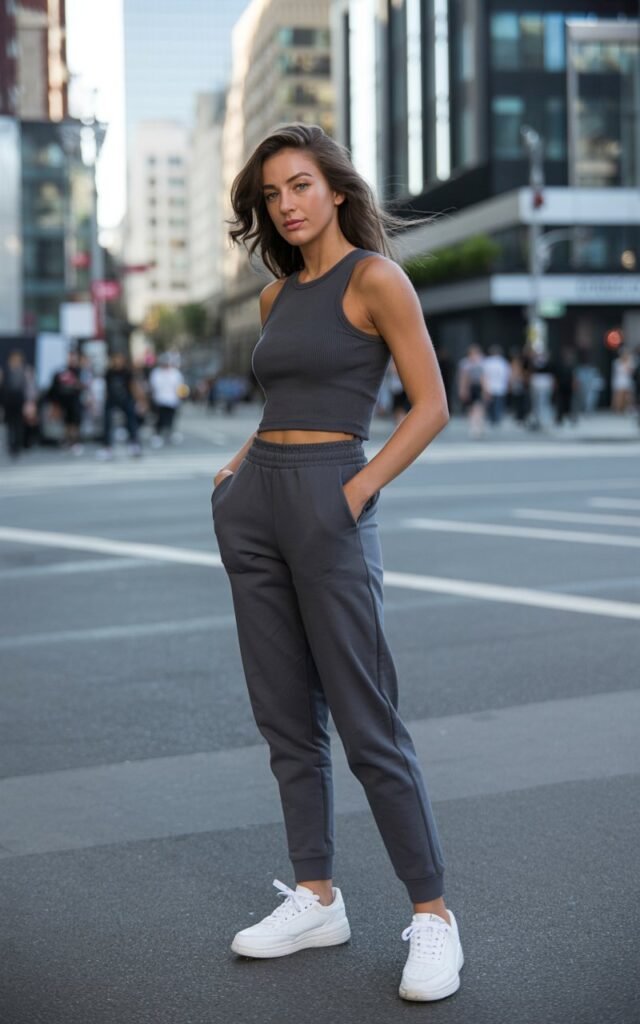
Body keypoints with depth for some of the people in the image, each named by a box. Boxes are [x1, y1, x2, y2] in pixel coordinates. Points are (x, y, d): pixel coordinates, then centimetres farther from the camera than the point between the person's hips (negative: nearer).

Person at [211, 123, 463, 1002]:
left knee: (367, 724, -6)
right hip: (254, 508, 8)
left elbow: (432, 407, -9)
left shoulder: (374, 277, -7)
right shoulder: (277, 296, 14)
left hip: (328, 506, -7)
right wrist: (237, 467, 10)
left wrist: (358, 491, -15)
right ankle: (316, 900, 19)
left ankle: (433, 915, 4)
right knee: (285, 717, 10)